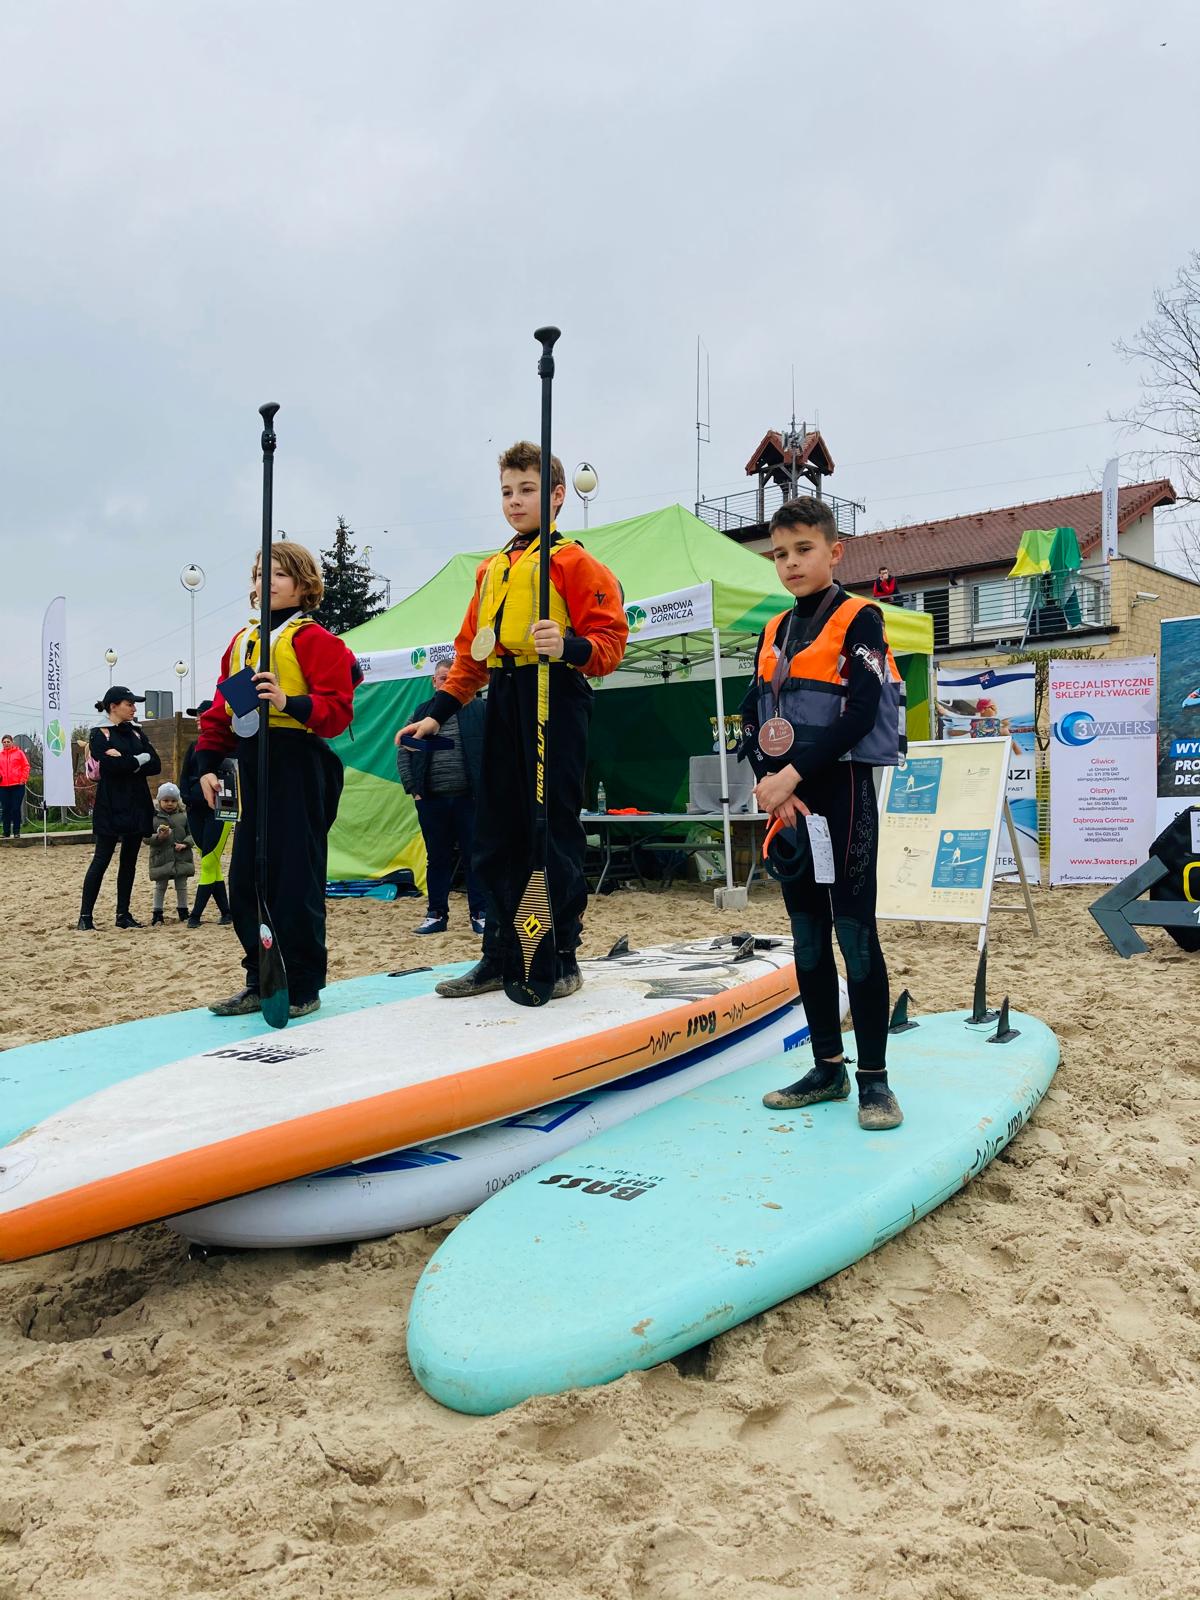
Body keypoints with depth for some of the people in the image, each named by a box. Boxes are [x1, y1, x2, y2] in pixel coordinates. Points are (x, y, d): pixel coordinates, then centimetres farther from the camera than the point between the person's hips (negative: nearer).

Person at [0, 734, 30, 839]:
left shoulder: (19, 752, 3)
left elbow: (26, 766, 1)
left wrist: (23, 779, -7)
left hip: (17, 785, -3)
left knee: (16, 809, -2)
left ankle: (16, 831, 5)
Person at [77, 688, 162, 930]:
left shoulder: (136, 733, 13)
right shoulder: (99, 734, -3)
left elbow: (155, 765, 1)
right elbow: (110, 765, -20)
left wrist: (125, 763, -12)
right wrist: (140, 759, -8)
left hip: (137, 805, 6)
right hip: (111, 807, -6)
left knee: (129, 860, 7)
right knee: (102, 859, -5)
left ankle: (123, 914, 13)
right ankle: (85, 916, 0)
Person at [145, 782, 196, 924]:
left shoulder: (183, 816, 4)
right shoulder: (153, 817, -2)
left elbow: (191, 834, 6)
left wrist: (185, 844, -12)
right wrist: (159, 837, -20)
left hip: (181, 858, 1)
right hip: (160, 858, -1)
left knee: (181, 886, 10)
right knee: (160, 886, 7)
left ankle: (183, 911, 23)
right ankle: (157, 913, 14)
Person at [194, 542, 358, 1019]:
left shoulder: (313, 639, -4)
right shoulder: (240, 642, 18)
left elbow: (338, 710, -13)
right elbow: (220, 709, 20)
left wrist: (289, 702, -29)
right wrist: (208, 762, 9)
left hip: (298, 765, -7)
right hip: (251, 767, 7)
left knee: (296, 879, -3)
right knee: (245, 877, 9)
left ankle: (303, 989, 9)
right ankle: (260, 981, 21)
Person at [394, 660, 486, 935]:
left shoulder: (478, 710, 2)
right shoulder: (421, 713, 9)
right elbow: (403, 753, 11)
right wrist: (412, 788, 3)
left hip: (469, 798, -2)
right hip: (431, 801, 2)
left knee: (475, 856, 2)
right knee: (437, 858, 9)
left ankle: (479, 914, 10)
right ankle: (436, 914, 18)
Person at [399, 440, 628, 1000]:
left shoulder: (574, 562, 0)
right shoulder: (491, 570, 20)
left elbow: (610, 640, -8)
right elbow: (471, 652, 21)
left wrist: (571, 647, -28)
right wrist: (437, 712, 12)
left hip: (554, 702, -7)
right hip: (502, 707, 7)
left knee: (554, 831, -4)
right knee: (496, 834, 8)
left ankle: (562, 958, 8)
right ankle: (497, 957, 17)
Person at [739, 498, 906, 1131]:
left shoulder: (860, 620, -2)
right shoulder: (772, 634, 16)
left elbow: (859, 713, -14)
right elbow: (752, 719, 9)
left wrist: (792, 775, -18)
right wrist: (768, 782, -8)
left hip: (842, 790, -6)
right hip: (786, 798, 6)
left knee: (854, 931, -6)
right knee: (807, 934, 9)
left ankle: (874, 1077, 4)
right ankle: (827, 1067, 18)